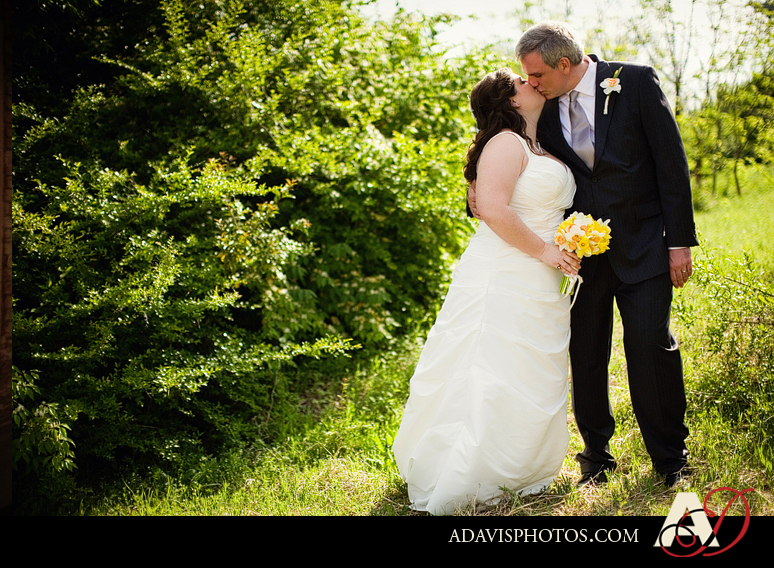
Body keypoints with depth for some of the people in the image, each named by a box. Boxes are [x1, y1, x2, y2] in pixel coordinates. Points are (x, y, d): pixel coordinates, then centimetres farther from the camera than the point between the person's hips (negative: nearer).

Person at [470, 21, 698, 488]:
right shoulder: (545, 107, 3)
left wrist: (680, 240, -9)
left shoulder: (636, 82, -6)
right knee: (586, 354, 5)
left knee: (652, 347, -5)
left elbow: (671, 161, -6)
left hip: (642, 244, -3)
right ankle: (597, 455, 22)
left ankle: (671, 458, 11)